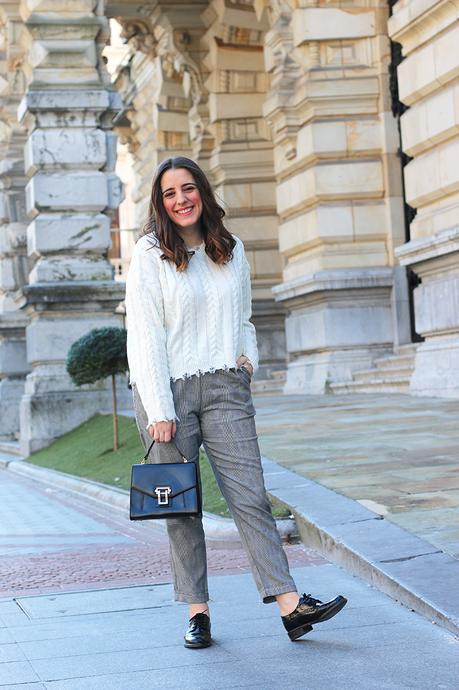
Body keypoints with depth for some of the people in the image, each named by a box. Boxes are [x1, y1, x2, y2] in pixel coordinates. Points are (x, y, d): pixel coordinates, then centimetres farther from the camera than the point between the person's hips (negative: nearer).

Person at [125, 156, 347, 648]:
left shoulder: (232, 251, 13)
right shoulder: (150, 255, -1)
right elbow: (144, 336, -6)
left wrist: (248, 357, 5)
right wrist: (159, 411, -13)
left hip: (224, 387, 3)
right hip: (166, 390, -3)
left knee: (249, 494, -6)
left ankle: (290, 603, -10)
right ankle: (197, 612, 9)